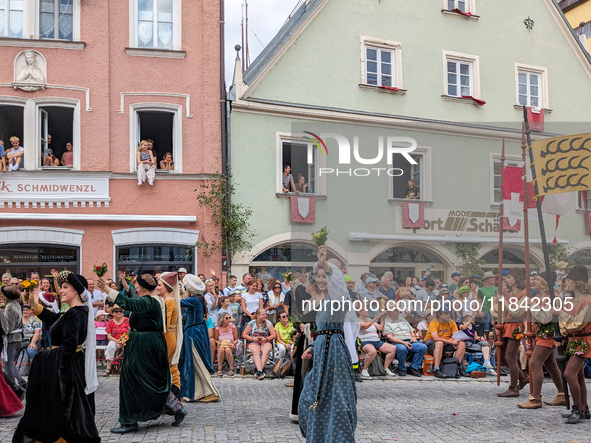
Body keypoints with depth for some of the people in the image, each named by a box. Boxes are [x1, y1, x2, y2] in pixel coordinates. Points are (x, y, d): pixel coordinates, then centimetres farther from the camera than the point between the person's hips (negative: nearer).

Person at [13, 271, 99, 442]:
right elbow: (55, 320, 18)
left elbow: (69, 345, -27)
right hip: (77, 368, 9)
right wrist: (36, 306, 14)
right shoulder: (82, 311, 9)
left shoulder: (73, 314, -20)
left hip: (65, 369, -9)